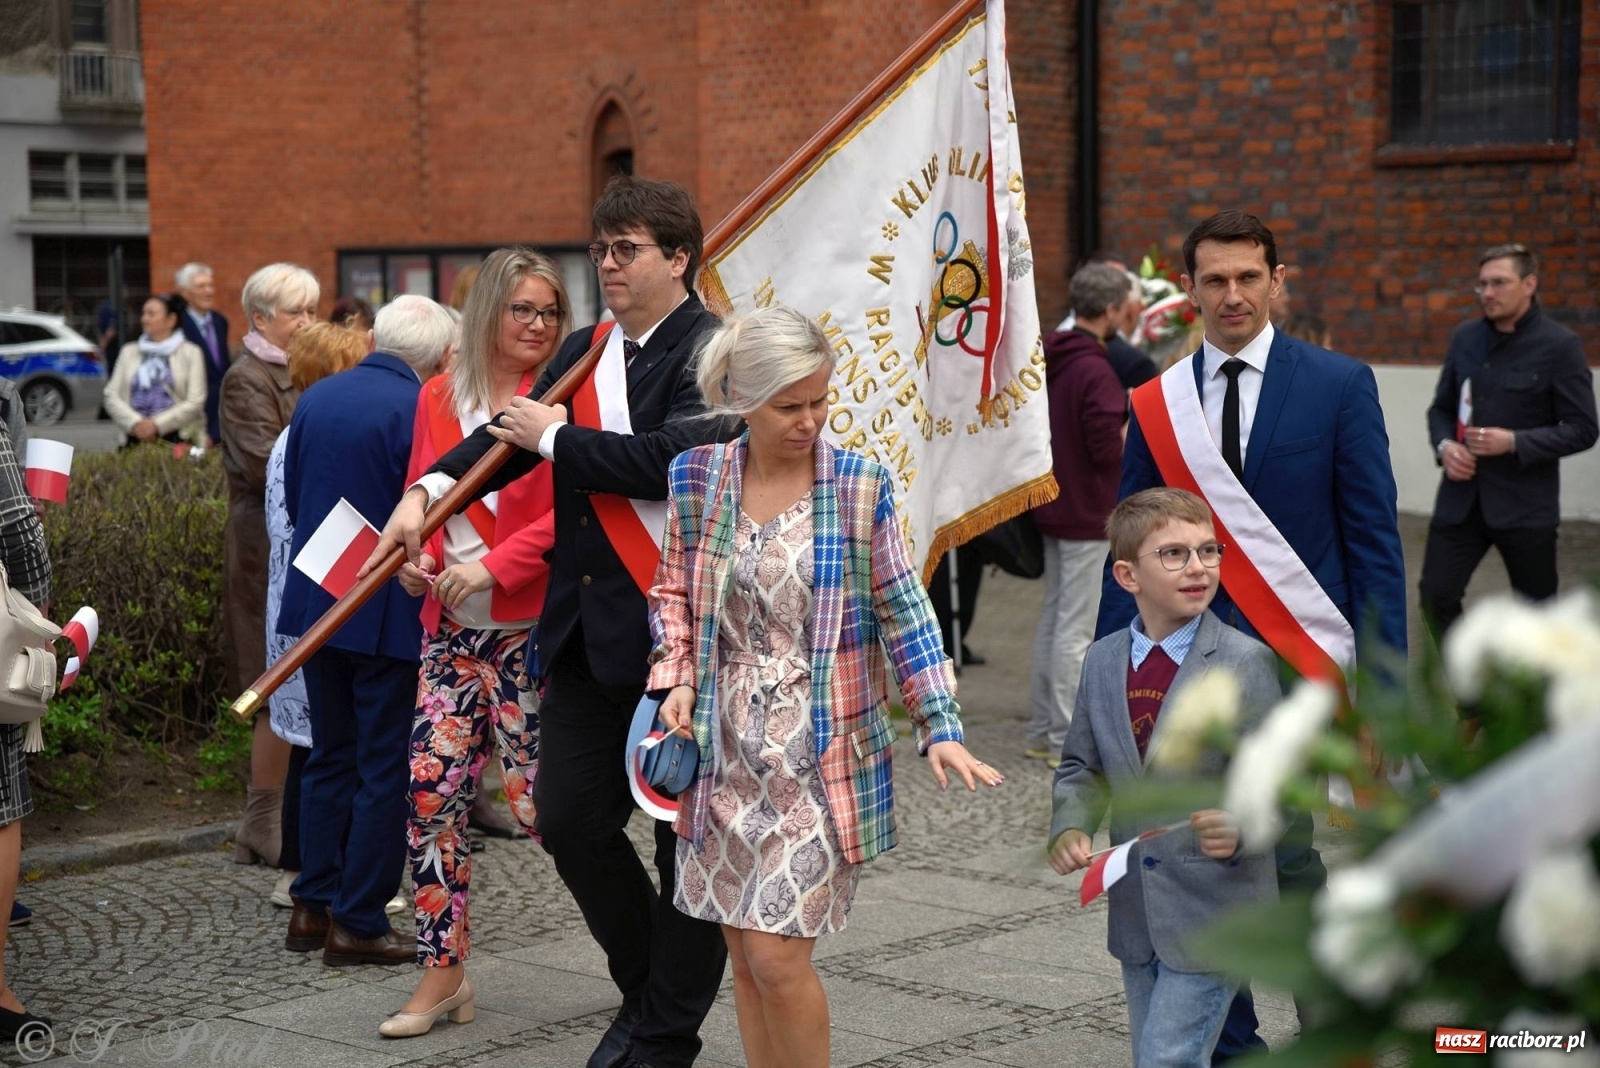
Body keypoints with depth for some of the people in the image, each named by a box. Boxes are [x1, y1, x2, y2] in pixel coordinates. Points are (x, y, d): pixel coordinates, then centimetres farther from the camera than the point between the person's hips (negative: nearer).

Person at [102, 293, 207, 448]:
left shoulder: (190, 353, 8)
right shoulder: (129, 352, 17)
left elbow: (195, 402, -2)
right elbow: (111, 395, 9)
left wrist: (157, 424, -11)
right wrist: (135, 423, -8)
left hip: (176, 439, -3)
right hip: (135, 439, 3)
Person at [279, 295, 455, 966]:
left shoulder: (315, 398, 5)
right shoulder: (421, 409, -16)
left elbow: (292, 499, 12)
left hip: (317, 602, 6)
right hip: (389, 610, -6)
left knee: (329, 755, 18)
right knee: (384, 766, 3)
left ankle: (313, 907, 21)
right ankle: (357, 923, 5)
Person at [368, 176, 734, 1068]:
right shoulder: (586, 351, 14)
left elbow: (672, 458, -23)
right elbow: (514, 433, 10)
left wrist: (557, 438, -11)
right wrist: (428, 491, -7)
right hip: (588, 631, 8)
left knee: (687, 832, 4)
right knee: (570, 818, 9)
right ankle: (648, 985, 30)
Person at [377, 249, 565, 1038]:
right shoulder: (439, 397, 10)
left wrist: (491, 566, -19)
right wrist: (413, 558, 0)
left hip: (530, 626, -5)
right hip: (452, 628, 5)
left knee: (540, 802, -2)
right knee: (431, 791, 1)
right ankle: (443, 971, 14)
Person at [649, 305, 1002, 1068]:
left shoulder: (860, 486, -6)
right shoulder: (696, 477, 1)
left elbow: (903, 612, -2)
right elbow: (673, 589, 13)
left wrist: (941, 728, -9)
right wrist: (677, 678, -3)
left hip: (822, 754, -3)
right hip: (727, 751, 3)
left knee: (779, 954, -9)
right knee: (745, 957, 10)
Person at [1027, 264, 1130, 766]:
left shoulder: (1049, 360, 7)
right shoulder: (1096, 371, -21)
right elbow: (1108, 448, -22)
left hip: (1052, 509, 9)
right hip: (1088, 515, -9)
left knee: (1053, 619, 16)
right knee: (1077, 628, -3)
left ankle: (1042, 731, 22)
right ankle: (1068, 740, 2)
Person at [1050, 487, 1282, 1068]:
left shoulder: (1246, 662, -11)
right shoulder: (1101, 661, 5)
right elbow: (1082, 767, 14)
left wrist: (1240, 828, -34)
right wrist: (1071, 828, -6)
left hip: (1211, 910, -6)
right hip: (1135, 910, 6)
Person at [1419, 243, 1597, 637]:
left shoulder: (1559, 346, -8)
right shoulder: (1465, 337, 7)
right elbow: (1442, 407, 16)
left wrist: (1514, 442, -20)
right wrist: (1444, 445, -6)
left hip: (1525, 505, -4)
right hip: (1461, 498, 4)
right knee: (1436, 595, -3)